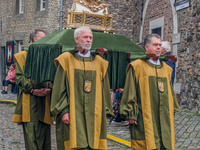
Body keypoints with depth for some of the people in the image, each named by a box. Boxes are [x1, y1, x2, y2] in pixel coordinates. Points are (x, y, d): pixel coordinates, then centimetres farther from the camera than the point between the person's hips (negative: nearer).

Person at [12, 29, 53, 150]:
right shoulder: (23, 56, 7)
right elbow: (19, 76, -2)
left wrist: (49, 89, -8)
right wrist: (32, 90, -15)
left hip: (45, 100, 4)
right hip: (29, 102, -3)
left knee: (44, 134, 3)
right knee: (31, 135, -7)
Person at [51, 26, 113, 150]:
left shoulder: (100, 63, 11)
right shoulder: (66, 59, 3)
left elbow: (105, 90, 12)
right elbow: (59, 88, -1)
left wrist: (105, 112, 7)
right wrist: (63, 110, -8)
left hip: (94, 115, 3)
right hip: (73, 115, -3)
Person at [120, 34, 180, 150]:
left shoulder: (167, 69, 15)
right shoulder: (137, 66, -2)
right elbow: (130, 92, -5)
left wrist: (173, 109, 18)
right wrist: (130, 114, -9)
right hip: (145, 120, -5)